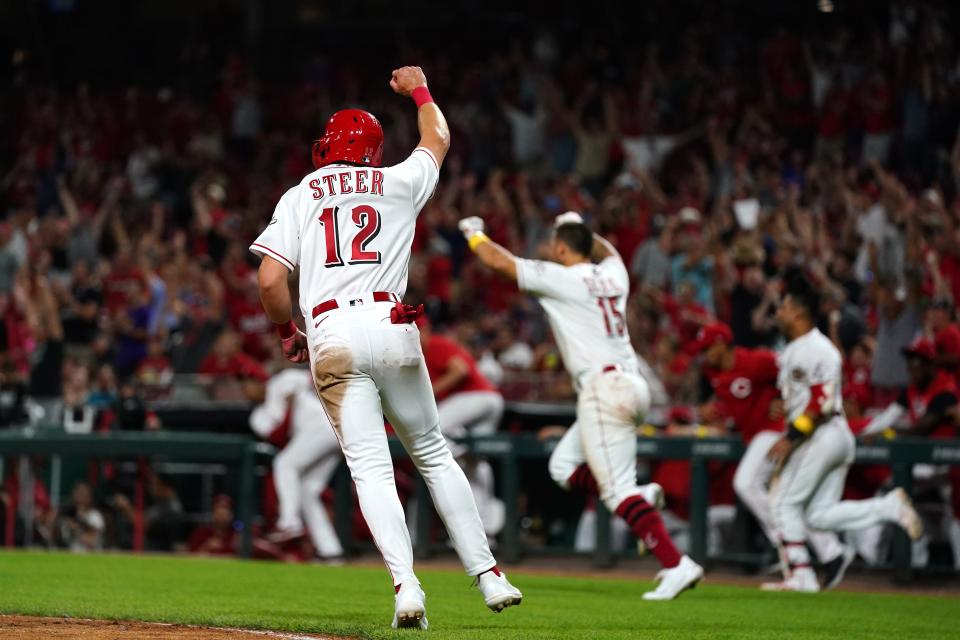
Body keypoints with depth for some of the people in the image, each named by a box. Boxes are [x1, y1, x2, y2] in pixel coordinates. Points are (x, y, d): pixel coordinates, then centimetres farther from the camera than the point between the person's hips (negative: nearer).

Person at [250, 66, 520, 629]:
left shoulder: (299, 197, 11)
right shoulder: (396, 183, 14)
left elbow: (270, 281, 1)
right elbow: (438, 138, 36)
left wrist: (289, 331, 18)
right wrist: (419, 90, 53)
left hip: (330, 337, -1)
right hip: (391, 326, 1)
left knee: (371, 467, -4)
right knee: (433, 453, 13)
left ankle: (407, 585, -21)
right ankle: (488, 575, 10)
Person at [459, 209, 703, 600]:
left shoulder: (562, 278, -5)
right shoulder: (612, 274, 14)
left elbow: (499, 261, 2)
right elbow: (609, 252, 42)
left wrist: (475, 234, 19)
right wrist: (581, 229, 53)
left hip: (602, 388, -8)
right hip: (631, 387, 8)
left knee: (617, 489, -12)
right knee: (564, 465, 19)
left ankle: (676, 565, -21)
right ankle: (641, 496, 0)